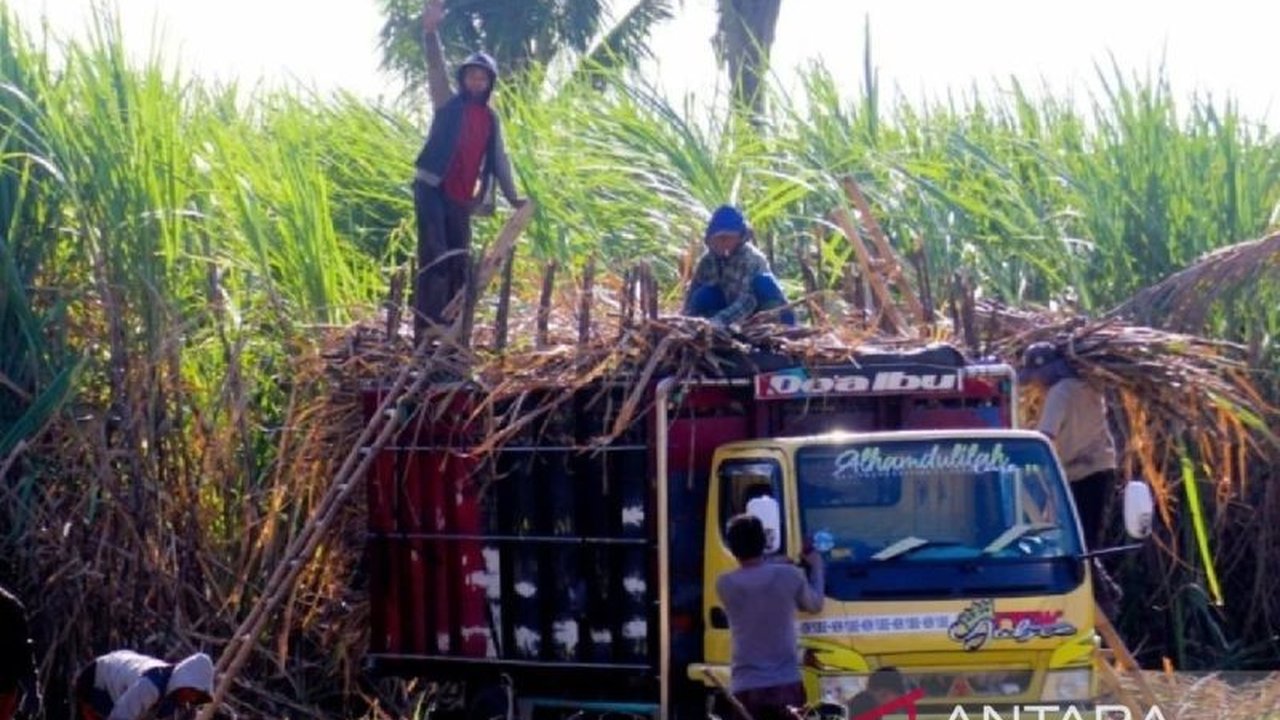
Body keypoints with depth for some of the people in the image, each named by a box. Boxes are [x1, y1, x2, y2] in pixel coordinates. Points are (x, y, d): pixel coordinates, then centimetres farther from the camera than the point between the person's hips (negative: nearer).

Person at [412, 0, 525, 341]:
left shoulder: (490, 118, 14)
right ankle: (425, 331, -20)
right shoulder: (449, 104, 2)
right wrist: (431, 32, -29)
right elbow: (437, 70, -13)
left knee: (459, 264, 5)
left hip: (462, 198, 5)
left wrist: (513, 197, 9)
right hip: (432, 189, -5)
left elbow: (499, 159, 17)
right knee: (434, 258, -16)